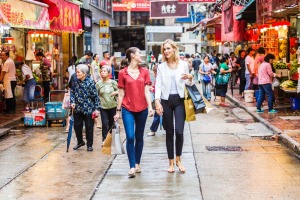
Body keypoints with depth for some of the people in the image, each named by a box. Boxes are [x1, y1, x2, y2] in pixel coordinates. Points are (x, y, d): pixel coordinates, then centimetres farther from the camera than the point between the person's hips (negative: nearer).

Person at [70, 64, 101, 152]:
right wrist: (72, 102, -5)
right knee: (77, 126, 12)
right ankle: (80, 142, 33)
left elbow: (95, 96, -11)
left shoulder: (90, 82, -15)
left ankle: (89, 144, 21)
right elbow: (72, 92, 9)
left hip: (88, 109, -4)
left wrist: (96, 108, -11)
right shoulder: (75, 80, -2)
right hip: (77, 108, 4)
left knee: (89, 127, 6)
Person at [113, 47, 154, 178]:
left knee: (139, 137, 10)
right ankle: (132, 167, -6)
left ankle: (137, 163, 22)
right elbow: (121, 93, 4)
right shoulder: (123, 73, 0)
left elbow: (146, 91, 4)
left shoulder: (144, 71, 7)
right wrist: (118, 110, 4)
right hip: (128, 109, -3)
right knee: (130, 137, -11)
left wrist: (150, 107, -5)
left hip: (142, 109, 3)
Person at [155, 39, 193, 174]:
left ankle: (178, 159, 10)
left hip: (179, 100, -1)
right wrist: (157, 101, -12)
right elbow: (158, 85, 0)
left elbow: (188, 83, 11)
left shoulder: (183, 64, 3)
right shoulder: (161, 67, 4)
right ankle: (171, 162, 16)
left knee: (179, 131, -10)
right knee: (169, 132, 6)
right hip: (166, 101, 1)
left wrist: (190, 78, -12)